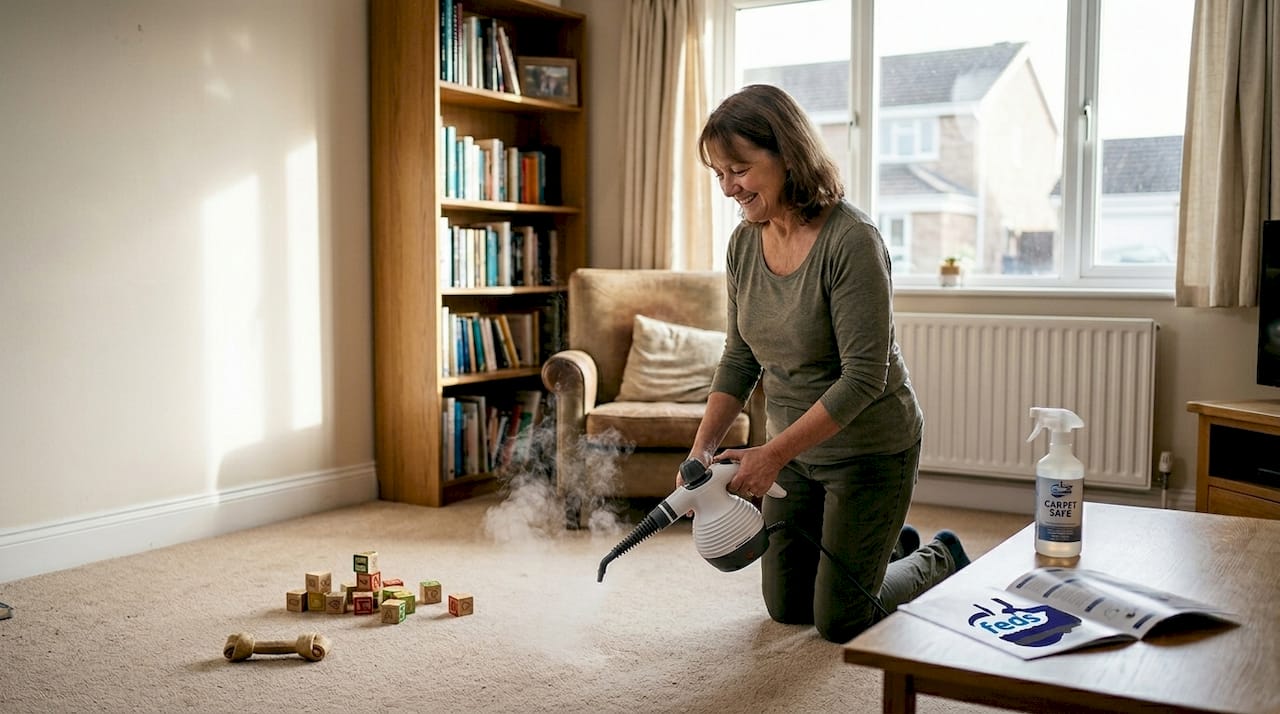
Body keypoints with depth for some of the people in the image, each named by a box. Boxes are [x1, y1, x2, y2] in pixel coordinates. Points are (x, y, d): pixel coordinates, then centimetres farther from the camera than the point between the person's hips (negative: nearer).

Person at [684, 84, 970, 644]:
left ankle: (940, 560, 29)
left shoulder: (851, 241, -26)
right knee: (786, 608, 17)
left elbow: (863, 377, -28)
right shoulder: (745, 242, -4)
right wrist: (702, 446, -9)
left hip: (871, 448, -7)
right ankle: (892, 542, 40)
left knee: (840, 623, 3)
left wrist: (773, 453, -29)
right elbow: (739, 359, 3)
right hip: (796, 448, 7)